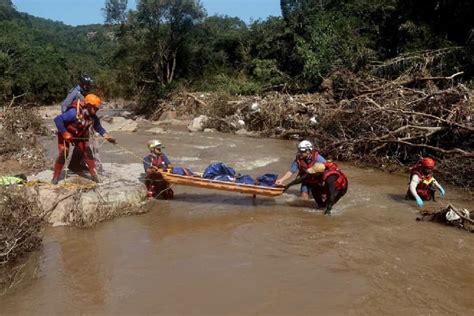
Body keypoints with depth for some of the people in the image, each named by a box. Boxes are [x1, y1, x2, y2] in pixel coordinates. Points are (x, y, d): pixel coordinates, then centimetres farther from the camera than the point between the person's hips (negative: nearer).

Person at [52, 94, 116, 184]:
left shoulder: (93, 117, -16)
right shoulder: (74, 112, -35)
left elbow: (99, 128, 0)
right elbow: (57, 119, -36)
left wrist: (108, 137, -11)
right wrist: (65, 133, -34)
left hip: (79, 135, 5)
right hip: (66, 134, -5)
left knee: (87, 151, -6)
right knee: (63, 154, -11)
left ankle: (94, 174, 3)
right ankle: (56, 176, 6)